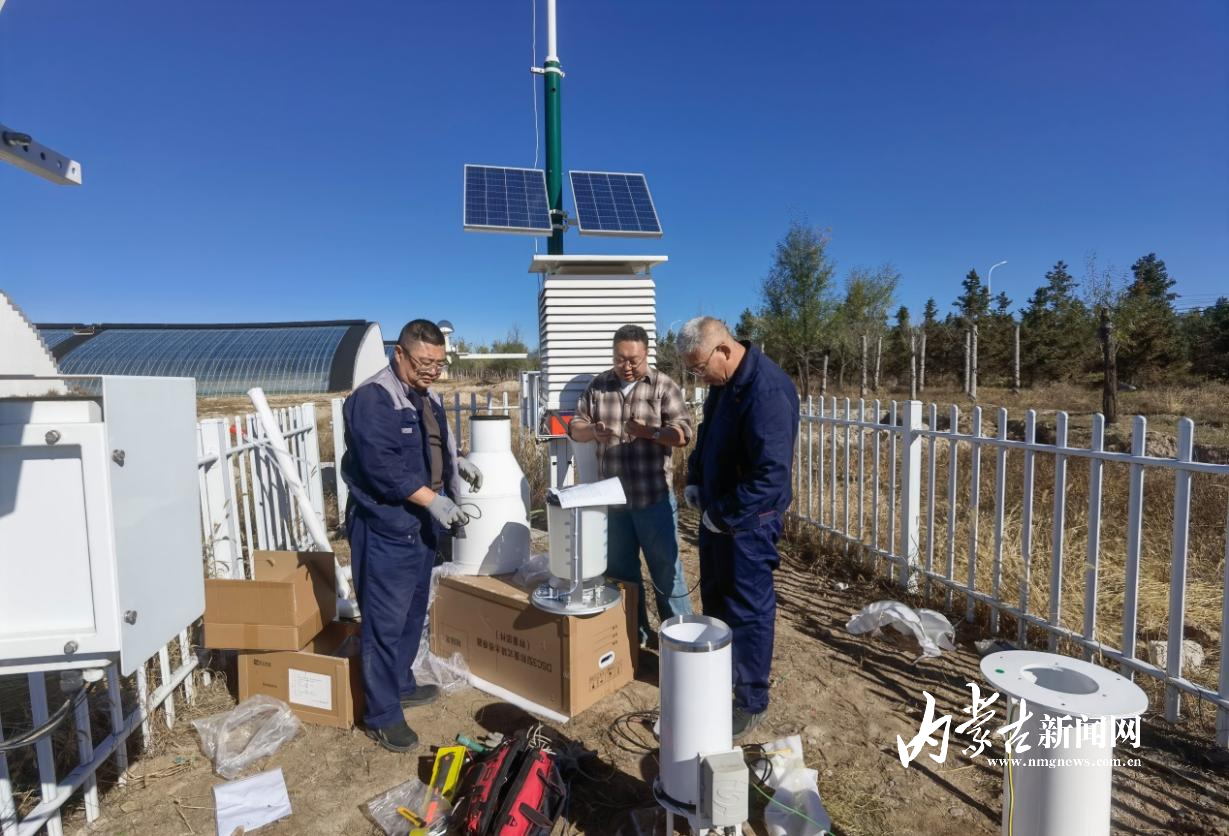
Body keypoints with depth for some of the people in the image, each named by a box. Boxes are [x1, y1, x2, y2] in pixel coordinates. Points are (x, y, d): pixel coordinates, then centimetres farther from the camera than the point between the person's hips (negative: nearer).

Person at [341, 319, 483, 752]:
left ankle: (400, 684, 38)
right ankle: (382, 715, 13)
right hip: (385, 529, -9)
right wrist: (432, 499, -26)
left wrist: (457, 462, 5)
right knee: (386, 621, 0)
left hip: (421, 526, 9)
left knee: (412, 613, 20)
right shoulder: (373, 398, -18)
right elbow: (382, 466, -25)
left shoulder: (428, 397, 11)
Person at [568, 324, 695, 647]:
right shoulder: (598, 385, 5)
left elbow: (683, 433, -10)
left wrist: (651, 432, -28)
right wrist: (592, 431, -16)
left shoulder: (664, 386, -4)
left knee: (666, 569, 5)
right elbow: (575, 426, 6)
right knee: (619, 570, 15)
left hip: (654, 498, -4)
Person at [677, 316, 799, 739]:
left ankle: (751, 701, 24)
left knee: (748, 612, 5)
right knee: (715, 601, 22)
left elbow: (772, 473, -29)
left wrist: (725, 515, -20)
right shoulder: (724, 382, 4)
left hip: (748, 521, -9)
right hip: (715, 513, 9)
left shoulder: (767, 390, -26)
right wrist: (694, 480, 7)